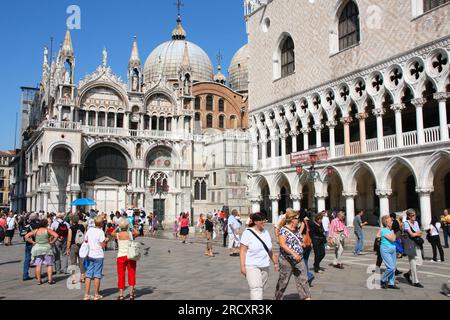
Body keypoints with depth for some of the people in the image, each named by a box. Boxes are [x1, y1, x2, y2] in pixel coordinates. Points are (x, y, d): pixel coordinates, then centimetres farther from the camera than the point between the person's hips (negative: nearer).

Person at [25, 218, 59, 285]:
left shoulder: (35, 231, 3)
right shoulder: (48, 230, -6)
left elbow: (26, 237, 0)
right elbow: (56, 235, -17)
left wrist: (33, 242, 2)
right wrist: (52, 242, -6)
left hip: (37, 248, 3)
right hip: (47, 248, -3)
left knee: (38, 265, 8)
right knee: (49, 264, 4)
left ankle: (38, 280, 10)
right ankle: (50, 280, 0)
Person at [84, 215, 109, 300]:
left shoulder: (89, 230, 3)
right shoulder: (100, 232, -13)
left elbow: (85, 240, 11)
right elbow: (103, 245, -14)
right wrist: (106, 241, 4)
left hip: (90, 255, 5)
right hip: (98, 255, -5)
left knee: (89, 274, 9)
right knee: (97, 275, 4)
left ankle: (87, 294, 12)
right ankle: (96, 295, 10)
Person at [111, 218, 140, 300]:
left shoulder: (117, 235, -4)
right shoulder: (131, 234, -7)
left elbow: (112, 233, 19)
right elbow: (137, 233, 13)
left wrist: (118, 228, 17)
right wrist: (131, 227, 18)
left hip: (121, 256, 1)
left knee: (121, 275, 9)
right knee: (131, 274, 10)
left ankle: (121, 295, 12)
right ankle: (131, 293, 9)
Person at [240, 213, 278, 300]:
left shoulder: (266, 232, 11)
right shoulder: (248, 233, -8)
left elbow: (270, 250, 18)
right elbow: (243, 250, -11)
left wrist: (275, 262, 18)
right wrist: (242, 266, -16)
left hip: (265, 266, 6)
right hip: (252, 266, -6)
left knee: (261, 288, 11)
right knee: (256, 288, -15)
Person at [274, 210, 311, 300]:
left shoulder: (297, 228, 9)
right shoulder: (284, 230, -14)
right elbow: (282, 244, -25)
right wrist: (293, 253, -31)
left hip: (299, 259, 6)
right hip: (287, 260, -6)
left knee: (303, 279, -1)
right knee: (283, 281, 8)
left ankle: (306, 297, -1)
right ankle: (277, 297, 26)